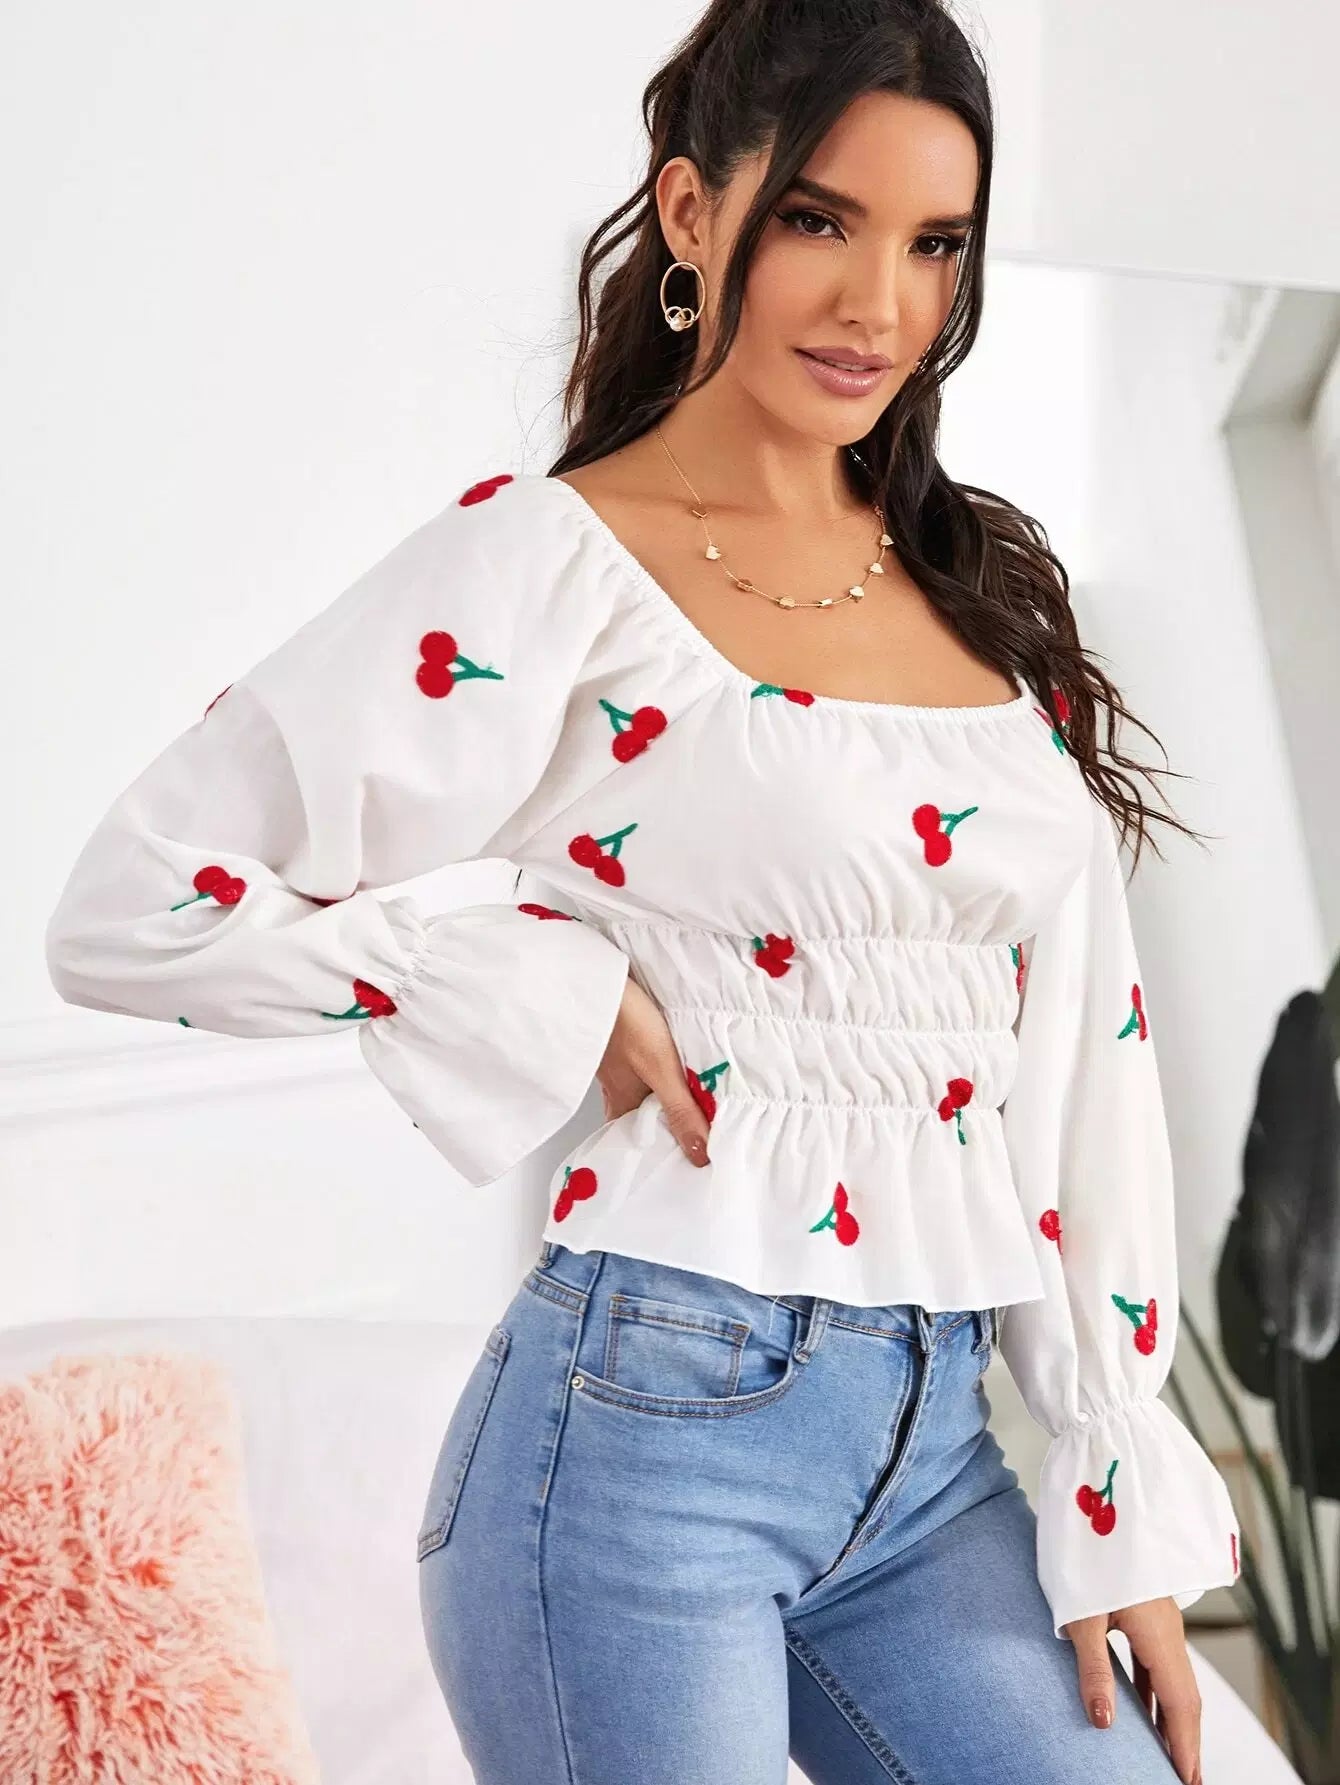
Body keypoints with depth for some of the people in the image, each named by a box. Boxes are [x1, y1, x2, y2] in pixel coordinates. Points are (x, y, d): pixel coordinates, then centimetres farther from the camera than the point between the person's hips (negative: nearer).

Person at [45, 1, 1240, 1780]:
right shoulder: (550, 560, -8)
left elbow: (1085, 1049, 8)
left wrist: (1129, 1511, 6)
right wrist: (574, 999, -13)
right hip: (653, 1431, -5)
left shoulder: (984, 587, 9)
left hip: (936, 1456, 6)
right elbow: (137, 905, -12)